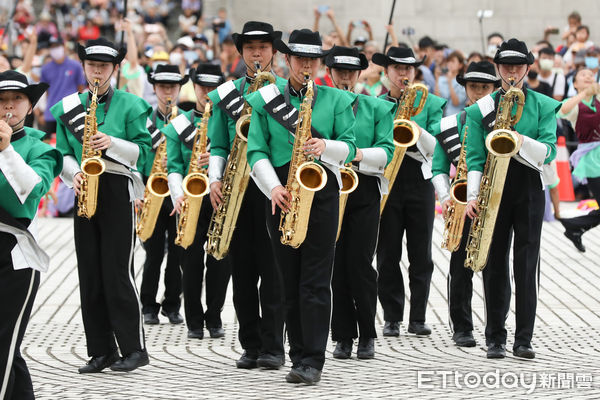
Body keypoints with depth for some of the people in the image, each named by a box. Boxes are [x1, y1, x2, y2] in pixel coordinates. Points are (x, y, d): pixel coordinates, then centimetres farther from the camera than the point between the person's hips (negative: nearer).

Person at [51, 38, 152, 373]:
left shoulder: (131, 105, 0)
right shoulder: (68, 107, 11)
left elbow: (144, 151, -3)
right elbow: (63, 153, 12)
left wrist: (112, 143, -18)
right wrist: (74, 173, -8)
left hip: (119, 190, -4)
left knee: (118, 270, -7)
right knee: (90, 273, 3)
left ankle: (134, 348, 0)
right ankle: (101, 350, 9)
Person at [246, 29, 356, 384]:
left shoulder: (336, 99, 7)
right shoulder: (266, 99, 7)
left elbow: (349, 147, 3)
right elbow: (257, 151, 1)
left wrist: (325, 146, -19)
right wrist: (274, 187, -15)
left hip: (322, 190, -2)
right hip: (282, 193, 2)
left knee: (316, 281, -7)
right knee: (290, 280, 6)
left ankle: (313, 362, -7)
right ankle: (299, 356, 13)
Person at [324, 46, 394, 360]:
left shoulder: (377, 108, 7)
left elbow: (386, 152, -2)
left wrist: (356, 154, -18)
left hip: (364, 192, -1)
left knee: (359, 263, -7)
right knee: (337, 265, 0)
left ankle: (367, 336, 4)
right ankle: (343, 337, 7)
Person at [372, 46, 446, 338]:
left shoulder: (431, 104, 7)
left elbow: (435, 147, -2)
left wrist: (416, 128, -17)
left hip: (419, 181, 0)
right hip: (385, 181, 1)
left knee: (421, 255, 1)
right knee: (388, 254, 1)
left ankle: (418, 318, 7)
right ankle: (391, 318, 7)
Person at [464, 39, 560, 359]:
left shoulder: (543, 106, 6)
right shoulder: (481, 108, 6)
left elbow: (548, 151, -3)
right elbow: (474, 157, 1)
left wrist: (520, 140, -20)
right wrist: (473, 196, -10)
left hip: (529, 188, 0)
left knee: (527, 263, -2)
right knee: (495, 263, 2)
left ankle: (524, 339, 0)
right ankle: (495, 338, 9)